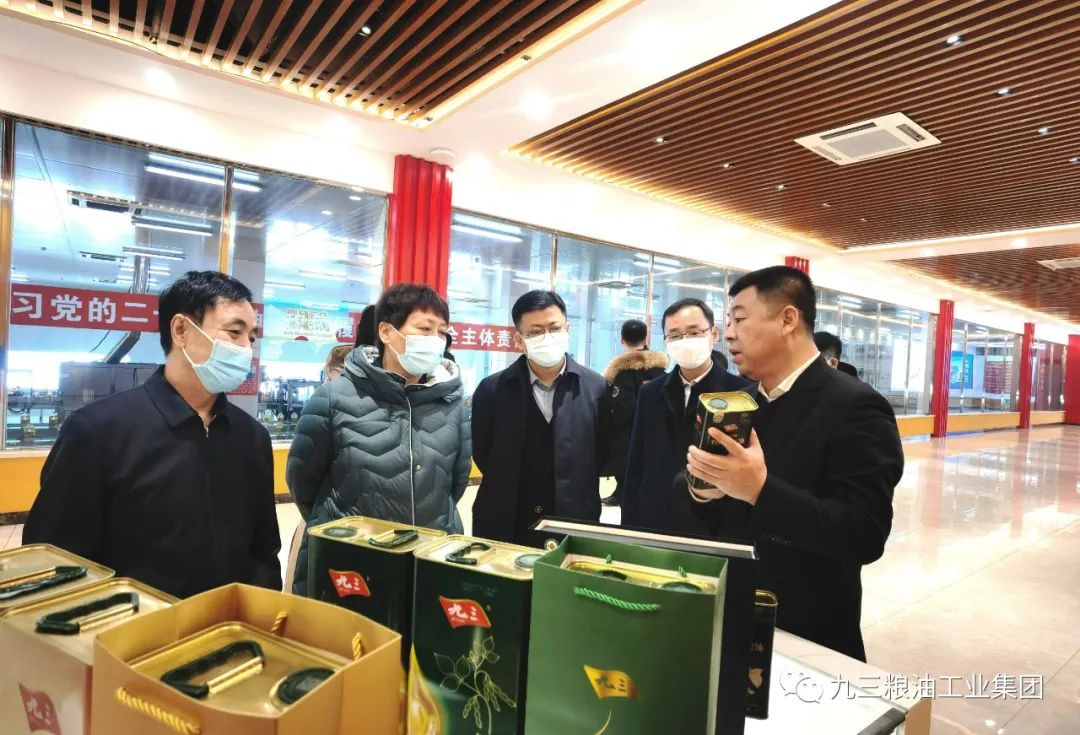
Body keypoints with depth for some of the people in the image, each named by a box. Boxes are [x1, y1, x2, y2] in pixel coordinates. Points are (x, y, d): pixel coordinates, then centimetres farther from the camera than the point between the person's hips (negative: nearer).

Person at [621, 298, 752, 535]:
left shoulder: (743, 393, -9)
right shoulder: (651, 393, 5)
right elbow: (636, 466, 6)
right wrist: (630, 526, 4)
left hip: (718, 528, -3)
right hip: (653, 525, 4)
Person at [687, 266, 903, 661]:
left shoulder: (854, 407, -16)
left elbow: (866, 536, -24)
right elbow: (728, 517, 8)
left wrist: (761, 489, -34)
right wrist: (703, 487, -14)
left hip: (809, 636, -6)